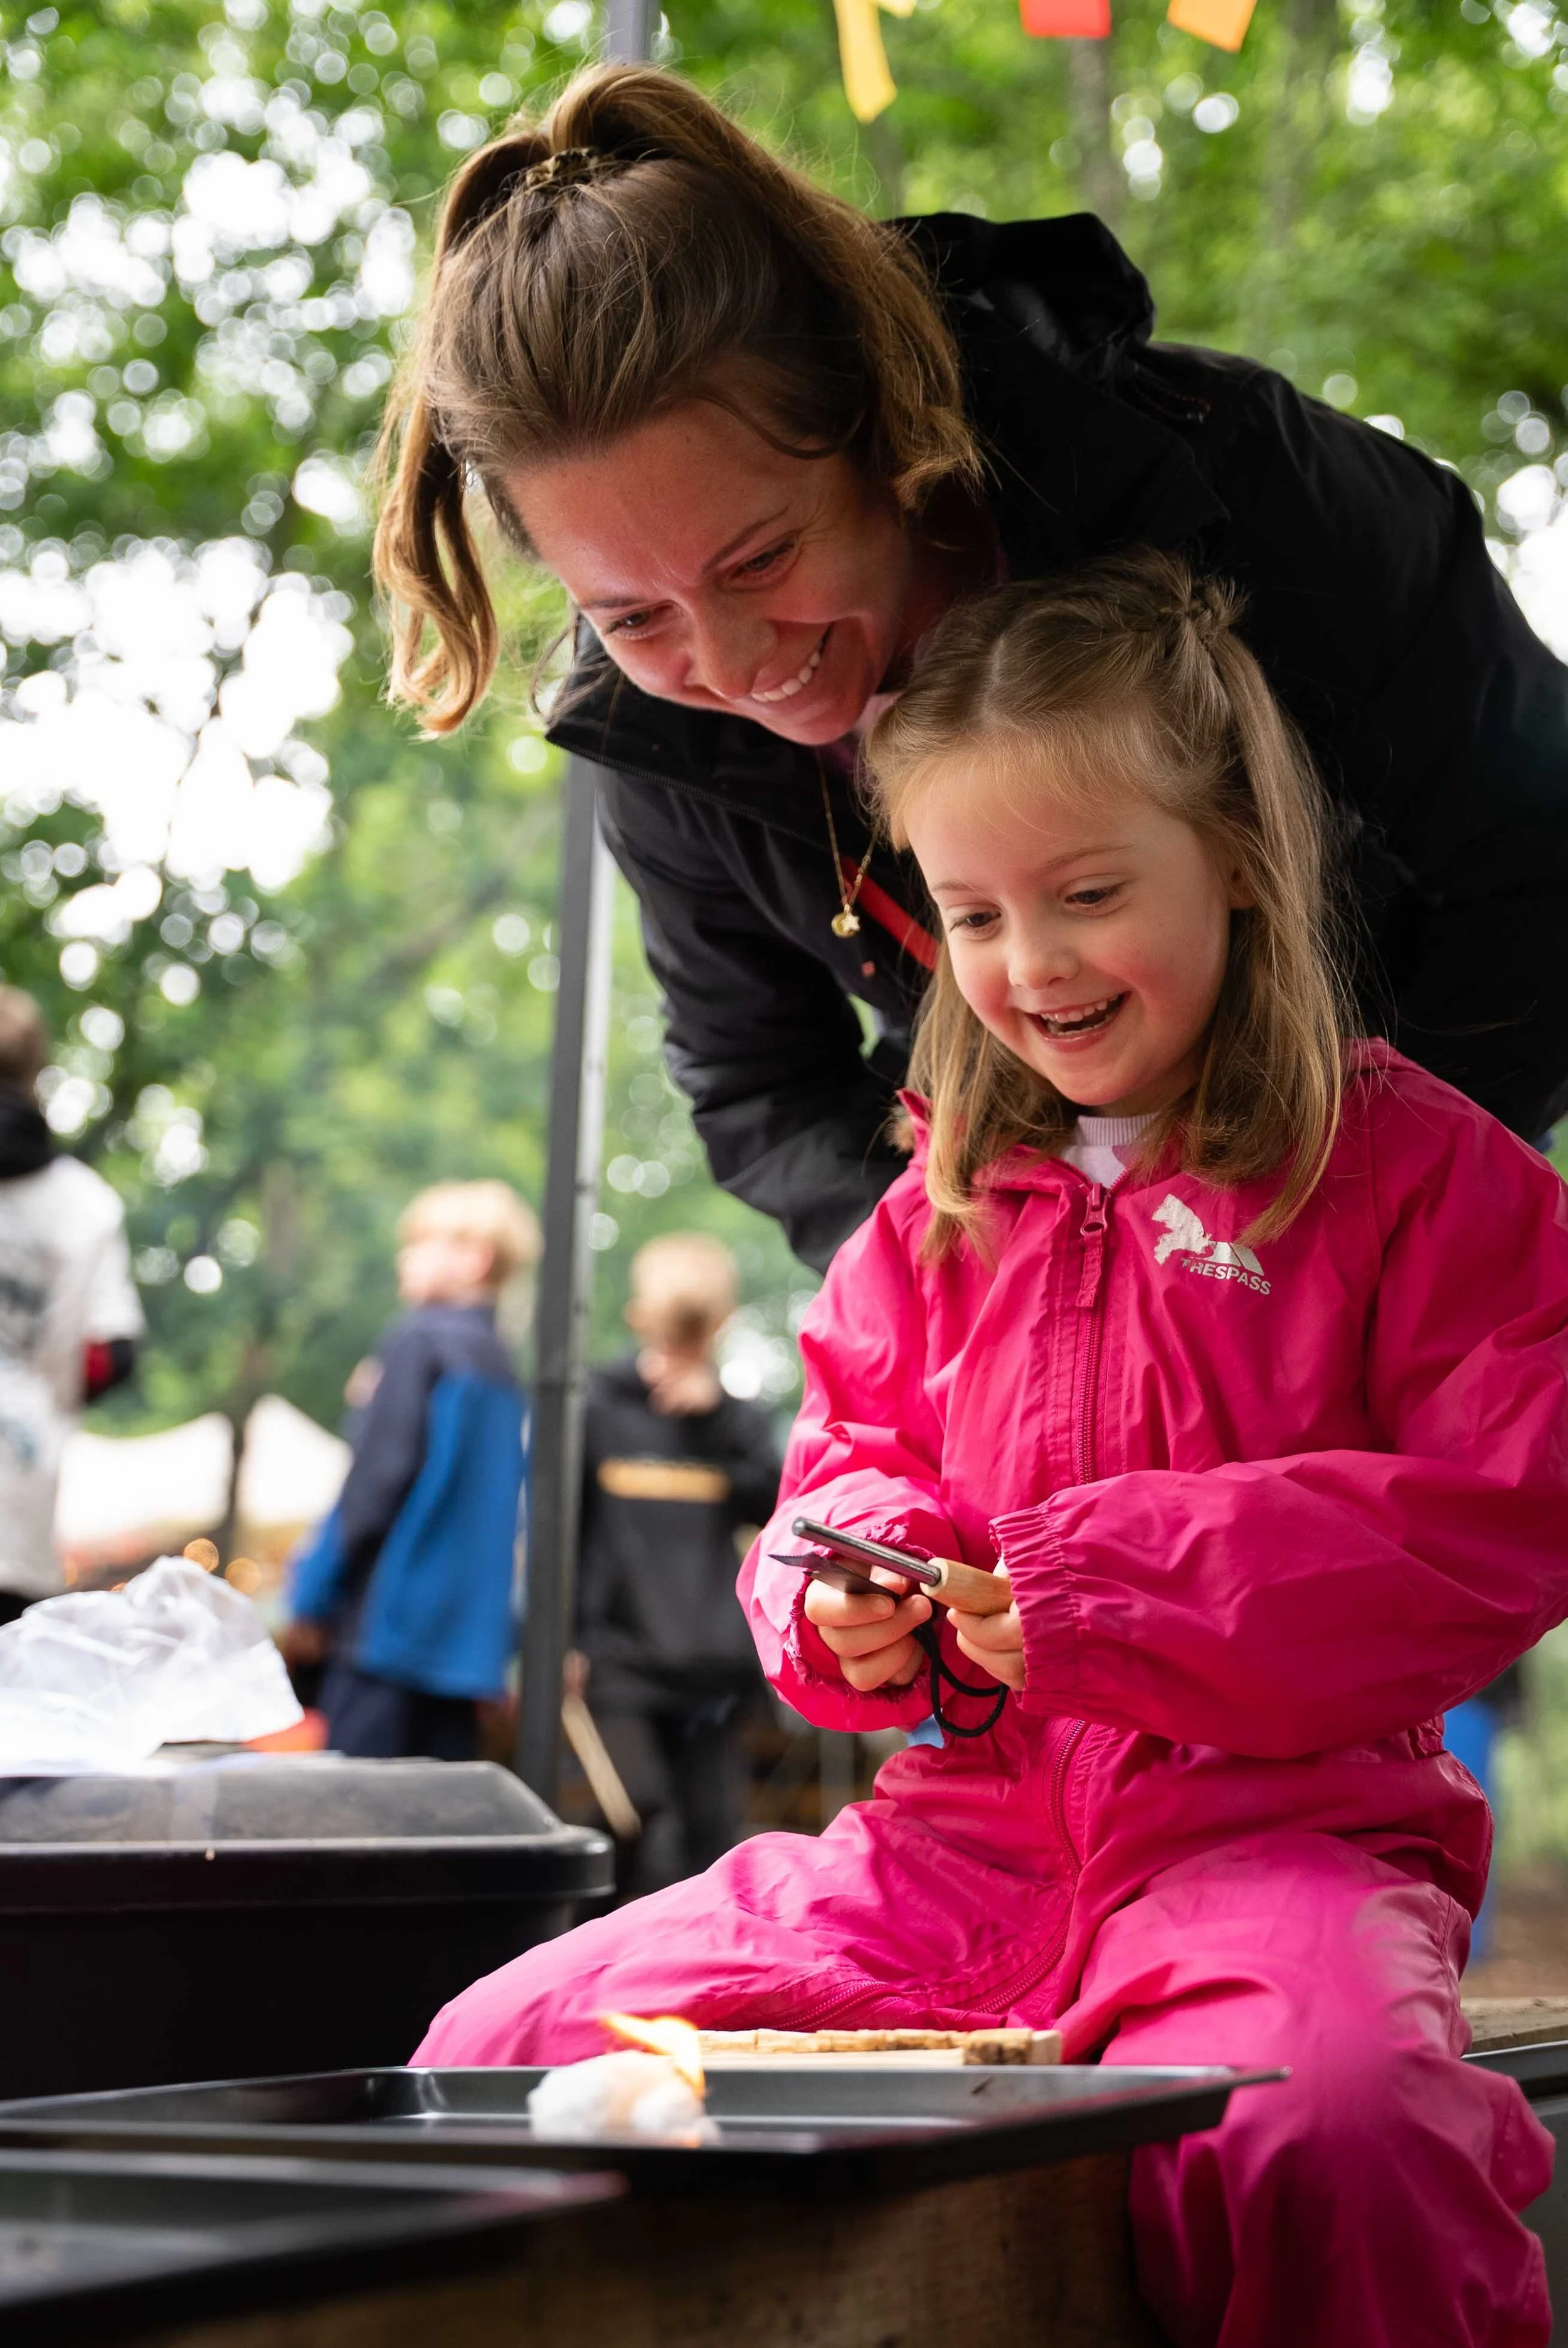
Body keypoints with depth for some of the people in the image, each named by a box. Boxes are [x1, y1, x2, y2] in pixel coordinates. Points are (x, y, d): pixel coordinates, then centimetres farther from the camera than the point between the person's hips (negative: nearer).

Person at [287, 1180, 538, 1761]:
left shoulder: (418, 1341, -7)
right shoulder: (499, 1360, 16)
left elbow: (378, 1477, -12)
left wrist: (314, 1598, -6)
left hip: (391, 1622, -8)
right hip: (468, 1628, 8)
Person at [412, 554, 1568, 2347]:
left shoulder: (1414, 1170, -1)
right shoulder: (945, 1208, 17)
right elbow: (851, 1453, 26)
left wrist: (1126, 1588, -16)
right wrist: (847, 1591, 1)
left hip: (1282, 1820, -5)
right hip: (979, 1820, 6)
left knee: (1329, 2144, -41)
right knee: (498, 2052, -8)